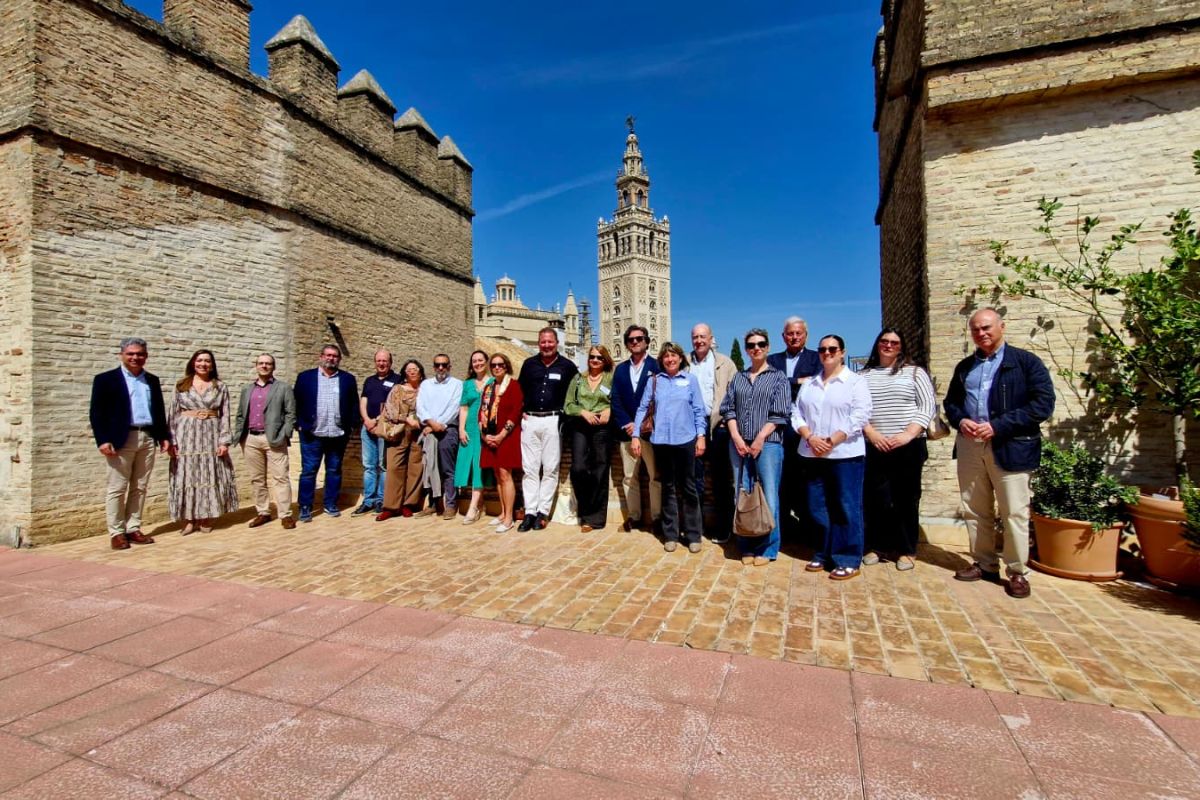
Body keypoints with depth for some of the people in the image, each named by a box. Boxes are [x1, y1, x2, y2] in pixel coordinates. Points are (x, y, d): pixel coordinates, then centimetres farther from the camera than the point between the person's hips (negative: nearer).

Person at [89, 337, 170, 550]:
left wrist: (164, 437, 11)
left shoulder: (152, 381, 15)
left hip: (148, 439, 4)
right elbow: (96, 413, -5)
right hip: (120, 440, -4)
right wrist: (102, 440, -14)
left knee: (140, 488, 8)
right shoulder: (106, 379, 1)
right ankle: (116, 533, 9)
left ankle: (133, 529, 16)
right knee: (117, 489, 1)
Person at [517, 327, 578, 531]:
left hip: (553, 421, -2)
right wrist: (521, 413, 7)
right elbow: (519, 390, 18)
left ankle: (543, 512, 10)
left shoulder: (567, 366, 2)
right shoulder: (529, 364, 9)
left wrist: (565, 416, 0)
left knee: (550, 469, 1)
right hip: (530, 421, 2)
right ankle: (530, 512, 9)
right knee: (529, 468, 3)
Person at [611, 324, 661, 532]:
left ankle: (657, 517, 10)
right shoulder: (620, 369, 14)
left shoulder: (656, 366, 1)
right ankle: (634, 517, 19)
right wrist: (626, 424, -6)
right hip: (627, 430, 4)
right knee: (629, 477, 9)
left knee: (656, 476, 1)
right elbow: (616, 400, 7)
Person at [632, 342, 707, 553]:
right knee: (668, 488, 10)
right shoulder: (654, 381, 6)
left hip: (685, 440, -1)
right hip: (661, 440, 1)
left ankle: (693, 535, 15)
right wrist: (636, 435, 1)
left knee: (688, 487, 6)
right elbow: (642, 408, 6)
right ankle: (670, 534, 18)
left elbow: (699, 410, 4)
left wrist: (701, 436, -4)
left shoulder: (690, 379, 5)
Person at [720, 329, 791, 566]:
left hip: (768, 443, -3)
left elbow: (780, 413, -4)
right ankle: (746, 547, 18)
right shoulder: (738, 378, 14)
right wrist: (736, 437, -5)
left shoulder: (778, 377, 4)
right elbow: (728, 409, 8)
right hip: (739, 444, 3)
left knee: (768, 497, -3)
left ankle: (767, 549, 11)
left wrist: (760, 439, -11)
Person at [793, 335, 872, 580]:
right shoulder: (808, 384, 15)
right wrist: (810, 438, -9)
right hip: (811, 455, 5)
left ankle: (848, 561, 10)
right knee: (817, 508, 9)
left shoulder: (856, 381, 0)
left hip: (845, 454, -5)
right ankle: (824, 555, 22)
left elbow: (859, 417, -10)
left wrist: (831, 442, -15)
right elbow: (796, 414, 9)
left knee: (846, 509, 0)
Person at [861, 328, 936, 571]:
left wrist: (907, 434, -14)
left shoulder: (915, 372, 6)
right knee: (875, 498, 4)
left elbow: (927, 407, -2)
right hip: (874, 447, 1)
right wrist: (872, 434, -10)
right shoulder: (864, 375, 11)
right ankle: (876, 546, 17)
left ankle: (906, 551, 16)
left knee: (906, 499, 4)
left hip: (909, 447, -1)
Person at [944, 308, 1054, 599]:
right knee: (975, 510, 11)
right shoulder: (964, 367, 15)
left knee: (1014, 513, 1)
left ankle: (1017, 572, 14)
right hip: (969, 446, 5)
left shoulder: (1026, 362, -1)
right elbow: (950, 401, 19)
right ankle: (984, 564, 24)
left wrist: (998, 426, -18)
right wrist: (960, 421, -4)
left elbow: (1044, 404, -10)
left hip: (1010, 447, -5)